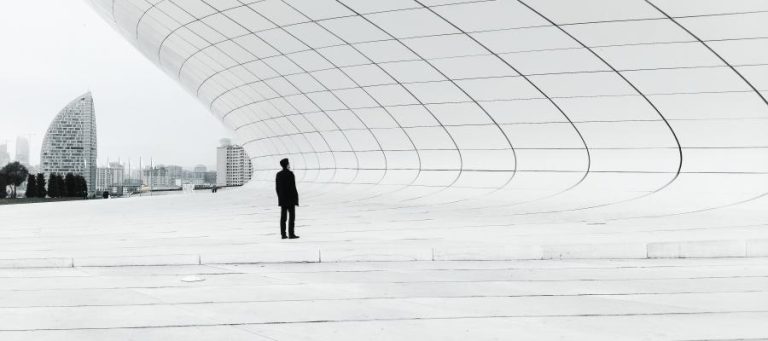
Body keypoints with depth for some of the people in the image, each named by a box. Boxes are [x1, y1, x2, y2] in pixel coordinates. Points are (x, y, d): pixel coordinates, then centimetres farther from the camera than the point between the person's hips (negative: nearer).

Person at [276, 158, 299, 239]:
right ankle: (291, 234, -3)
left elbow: (277, 187, 10)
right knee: (292, 216, -1)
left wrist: (280, 197, 18)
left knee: (283, 216, 7)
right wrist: (296, 198, -8)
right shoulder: (290, 174, -13)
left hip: (282, 199, 6)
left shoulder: (278, 174, 7)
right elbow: (293, 187, -15)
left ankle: (283, 234, 7)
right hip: (290, 198, -6)